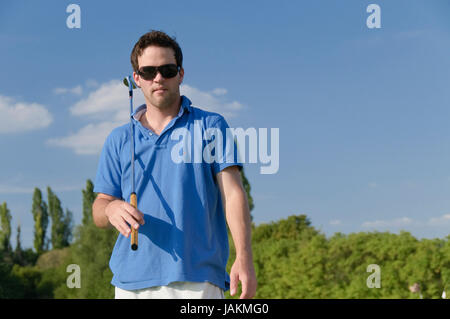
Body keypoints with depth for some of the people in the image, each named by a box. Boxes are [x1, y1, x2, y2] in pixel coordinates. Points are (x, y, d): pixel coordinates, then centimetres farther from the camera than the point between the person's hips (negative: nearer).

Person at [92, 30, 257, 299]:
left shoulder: (211, 126, 9)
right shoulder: (119, 139, 17)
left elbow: (233, 193, 0)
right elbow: (99, 209, 15)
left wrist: (244, 258, -13)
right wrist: (112, 209, -11)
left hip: (197, 281, -3)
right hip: (131, 283, 3)